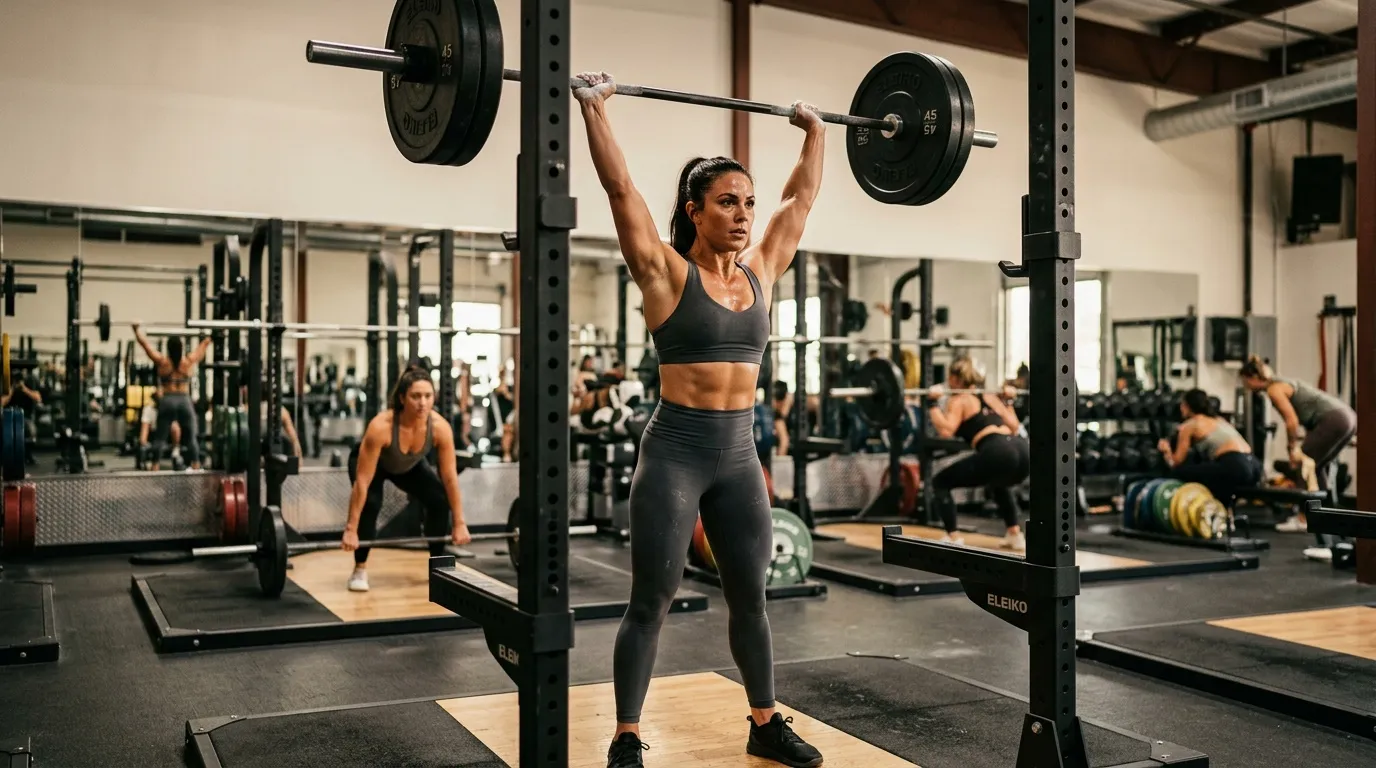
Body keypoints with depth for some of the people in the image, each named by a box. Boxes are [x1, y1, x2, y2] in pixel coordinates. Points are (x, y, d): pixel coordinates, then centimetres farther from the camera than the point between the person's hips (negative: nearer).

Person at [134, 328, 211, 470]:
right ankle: (196, 466, 1)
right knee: (191, 438, 5)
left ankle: (155, 467, 2)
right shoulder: (189, 361, 0)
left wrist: (136, 329, 17)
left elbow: (144, 343, 6)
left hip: (167, 402, 0)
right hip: (185, 402, 0)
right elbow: (204, 344, 13)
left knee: (160, 437, 5)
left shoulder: (162, 361, -1)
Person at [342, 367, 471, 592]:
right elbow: (362, 482, -38)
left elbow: (450, 477, -23)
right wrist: (351, 530, -36)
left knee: (440, 500, -16)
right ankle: (360, 569, -10)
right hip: (371, 462, -3)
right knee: (370, 503, -29)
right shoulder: (381, 426, -42)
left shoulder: (440, 427, -33)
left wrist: (459, 523, -20)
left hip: (410, 465, 3)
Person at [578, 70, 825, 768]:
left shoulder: (759, 272, 7)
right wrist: (593, 107, -15)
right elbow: (620, 187, -14)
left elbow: (801, 197, 17)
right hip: (675, 451, -5)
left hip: (739, 454, 6)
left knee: (750, 597, 15)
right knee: (651, 603, 3)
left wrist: (814, 132, 23)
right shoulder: (666, 272, -8)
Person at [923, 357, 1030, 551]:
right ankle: (1016, 535, 32)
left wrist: (932, 403, 0)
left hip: (997, 454, -7)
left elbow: (945, 431, -7)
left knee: (940, 482, 11)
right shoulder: (990, 396, 28)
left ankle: (953, 539, 6)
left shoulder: (958, 400, 9)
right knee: (998, 484, 42)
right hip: (1022, 452, 7)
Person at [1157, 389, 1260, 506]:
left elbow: (1177, 462, 11)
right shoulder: (1218, 419, 28)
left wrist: (1166, 450, 30)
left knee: (1178, 472, 5)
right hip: (1254, 467, 8)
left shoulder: (1188, 425, 8)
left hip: (1234, 468, -8)